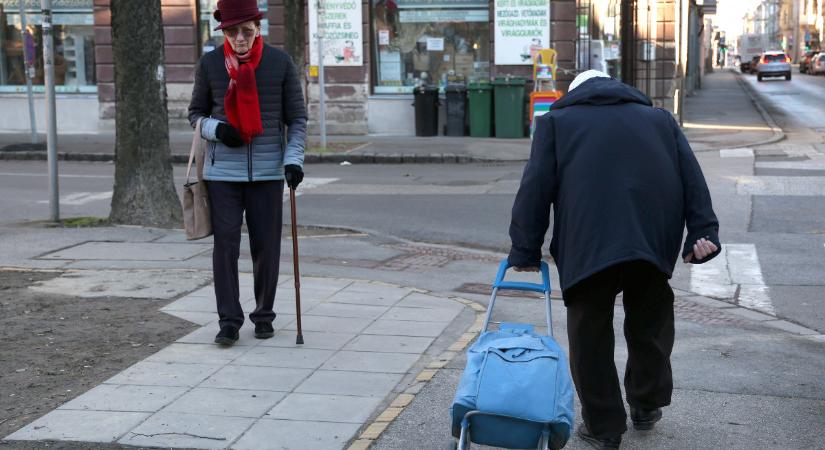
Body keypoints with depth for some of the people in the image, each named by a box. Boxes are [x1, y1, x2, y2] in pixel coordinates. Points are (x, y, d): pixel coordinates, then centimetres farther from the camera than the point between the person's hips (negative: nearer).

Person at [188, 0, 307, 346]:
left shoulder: (280, 63, -1)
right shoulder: (209, 63, 1)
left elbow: (297, 117, 4)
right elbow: (196, 112, 11)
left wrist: (294, 158, -9)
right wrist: (216, 129, -10)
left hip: (268, 171, 0)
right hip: (223, 171, 0)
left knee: (266, 247, 6)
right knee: (225, 245, -3)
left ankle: (264, 315, 22)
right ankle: (229, 321, 5)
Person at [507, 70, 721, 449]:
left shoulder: (556, 121, 19)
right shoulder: (659, 118, 27)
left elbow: (536, 188, 8)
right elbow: (692, 179, 14)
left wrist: (525, 251, 10)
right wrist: (703, 232, 5)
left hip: (588, 242, -3)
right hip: (654, 238, 3)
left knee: (590, 333, 9)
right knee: (649, 325, 21)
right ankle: (647, 407, 34)